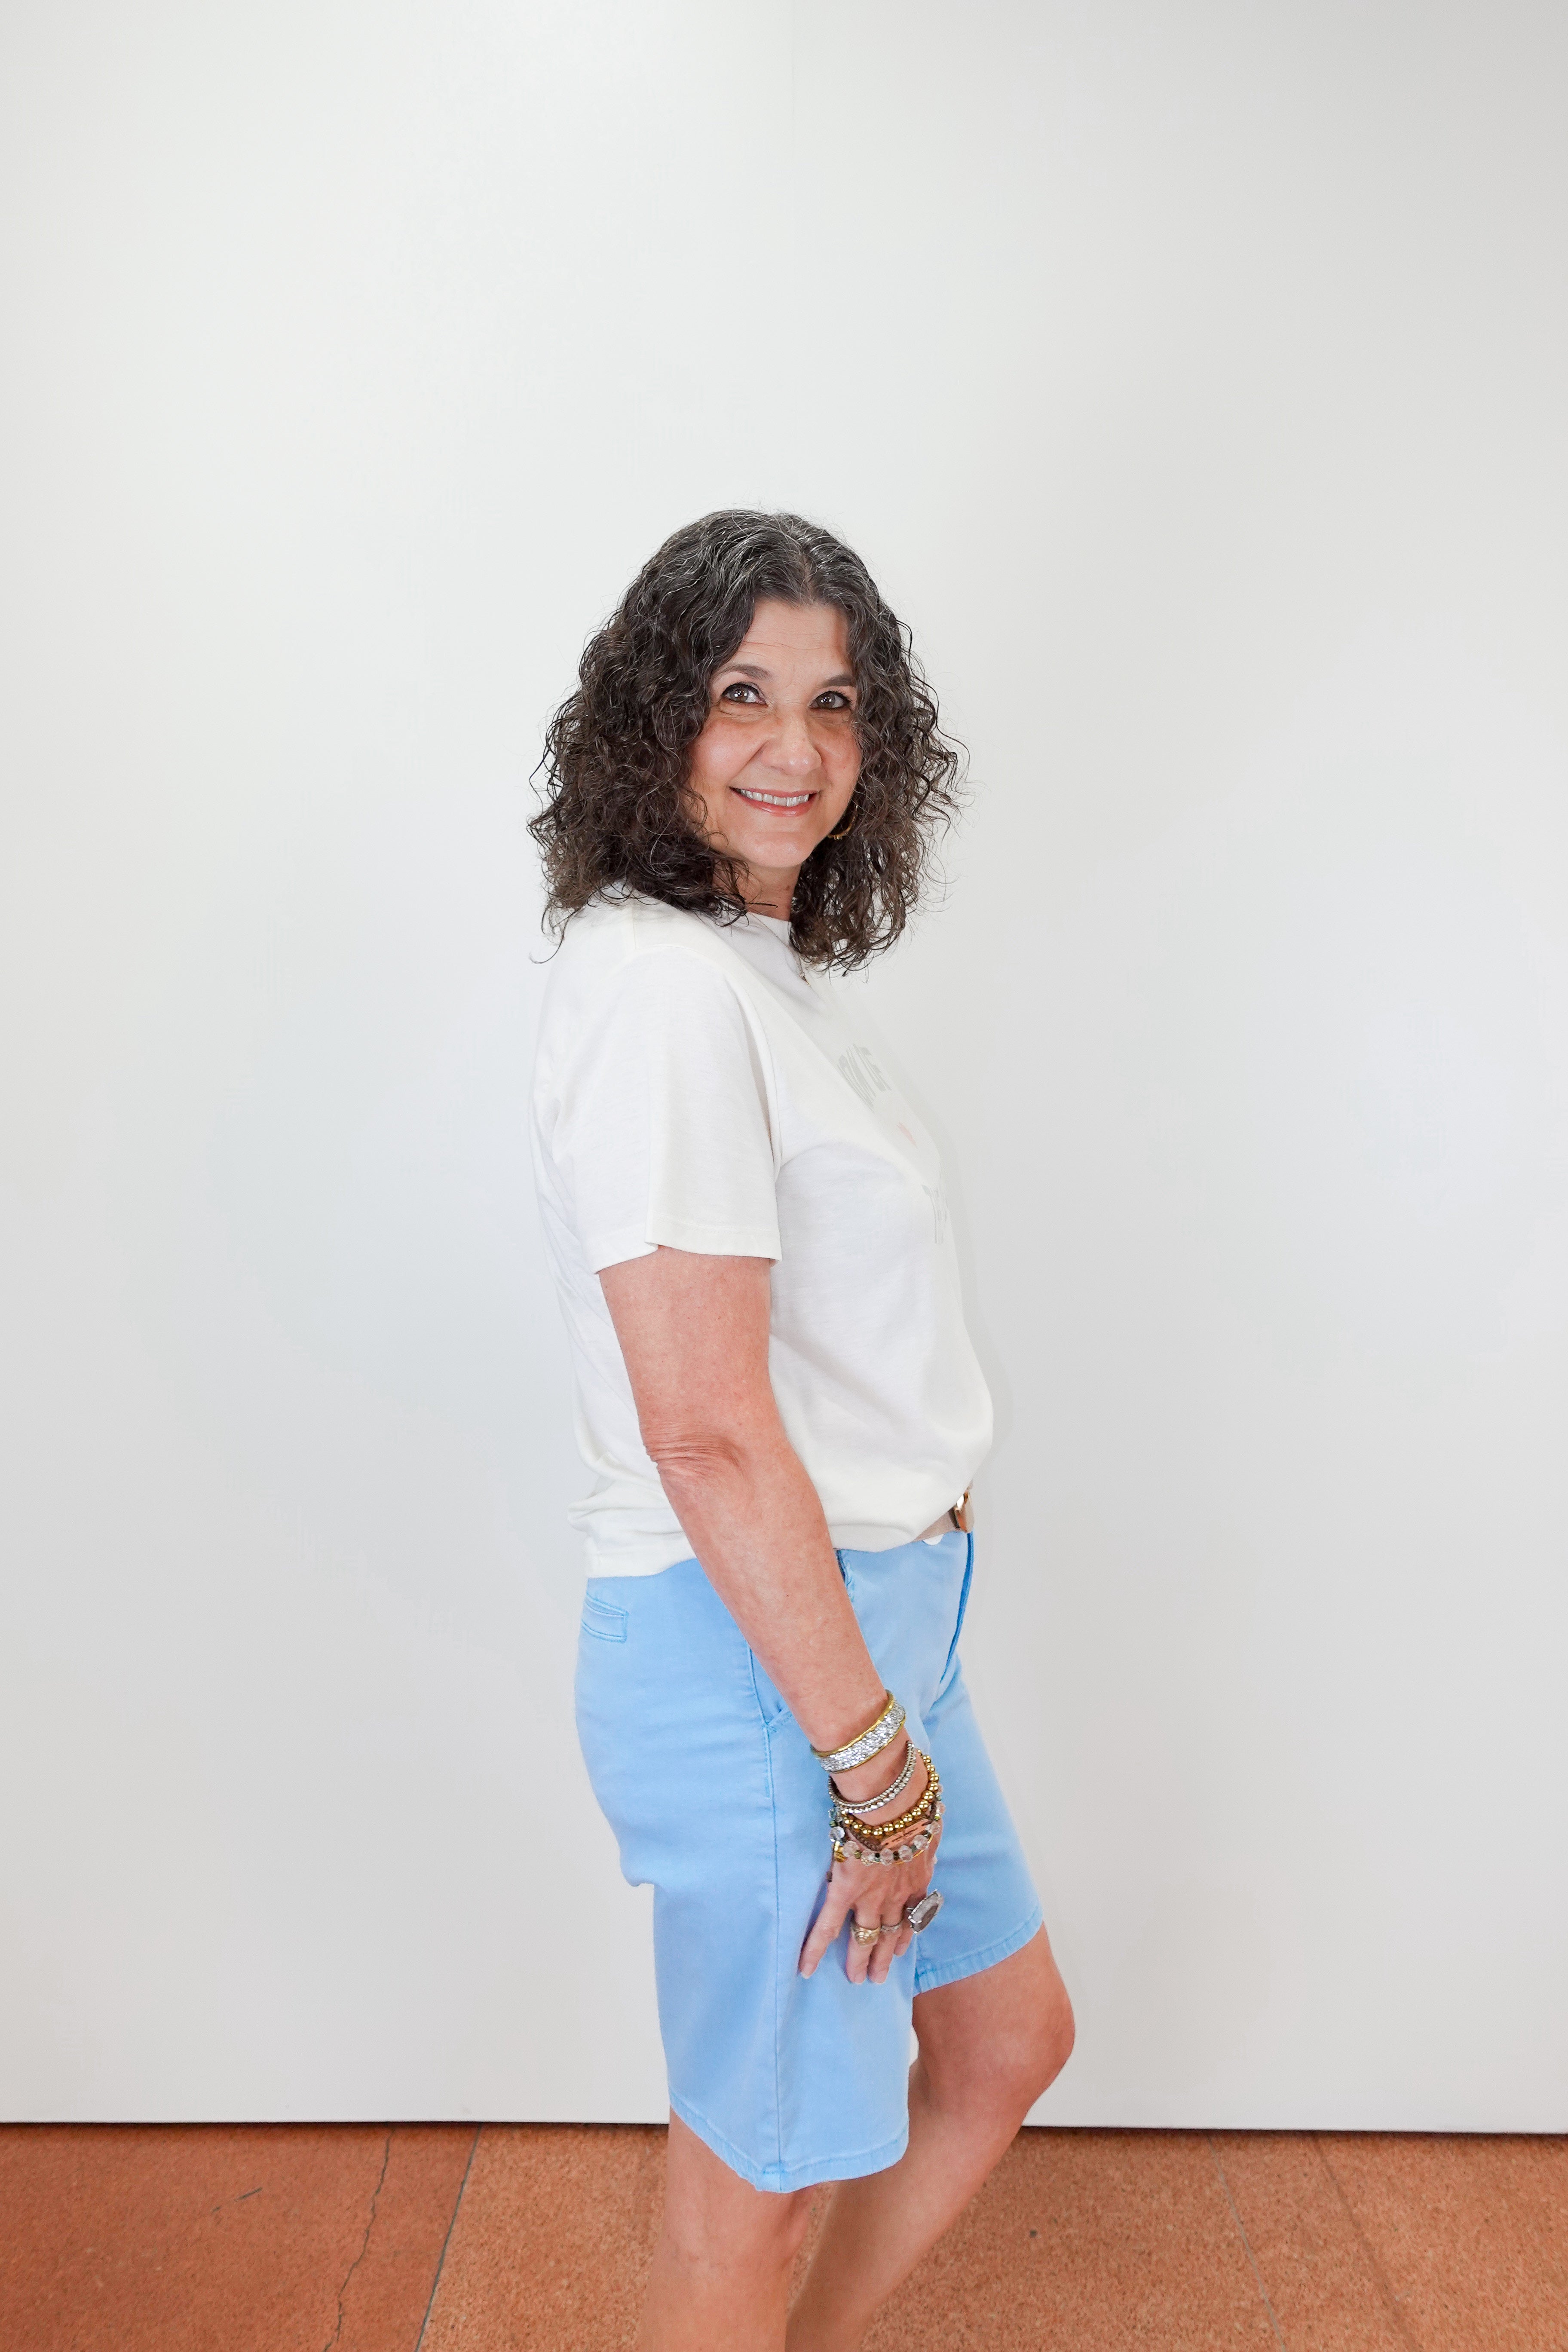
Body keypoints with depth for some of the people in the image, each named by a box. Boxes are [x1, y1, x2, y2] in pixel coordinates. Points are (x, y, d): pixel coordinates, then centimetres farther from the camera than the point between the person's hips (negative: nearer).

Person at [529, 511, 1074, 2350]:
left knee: (1010, 2040, 26)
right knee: (757, 2184, 12)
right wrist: (869, 1756, -16)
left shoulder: (769, 966, 10)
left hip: (874, 1610, 10)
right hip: (751, 1651, -10)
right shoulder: (658, 983, -20)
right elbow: (707, 1431, -24)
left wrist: (893, 1704, 15)